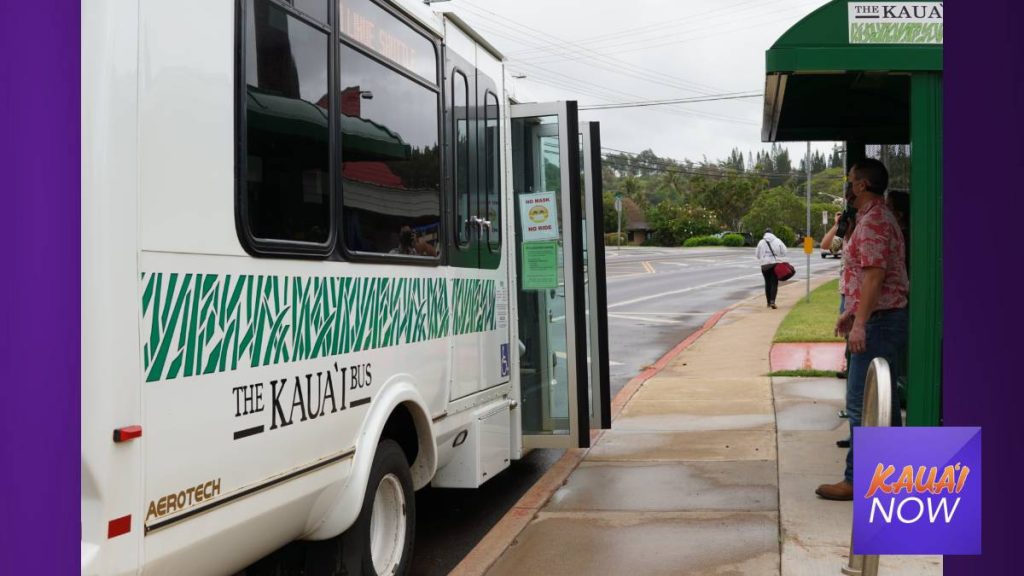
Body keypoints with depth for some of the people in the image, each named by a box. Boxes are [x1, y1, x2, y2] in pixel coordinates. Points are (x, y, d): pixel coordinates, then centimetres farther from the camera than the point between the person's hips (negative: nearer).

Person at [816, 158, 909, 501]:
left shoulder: (872, 222, -16)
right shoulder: (880, 217, 18)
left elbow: (874, 275, -24)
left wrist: (860, 323, -25)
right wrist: (851, 312, 23)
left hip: (878, 321, -11)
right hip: (889, 318, 11)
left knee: (861, 403, -8)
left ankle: (856, 480, -4)